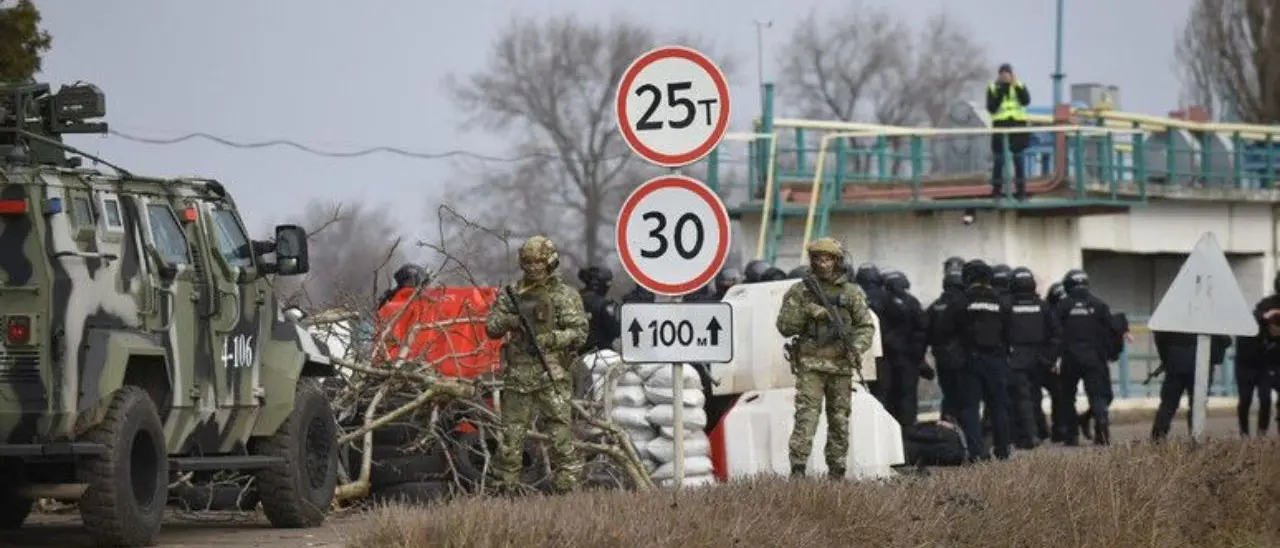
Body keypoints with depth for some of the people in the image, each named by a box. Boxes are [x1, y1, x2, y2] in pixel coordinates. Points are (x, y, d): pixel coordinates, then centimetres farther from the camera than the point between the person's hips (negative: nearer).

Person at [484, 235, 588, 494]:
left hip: (552, 377, -3)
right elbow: (491, 327, 10)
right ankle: (505, 487, 13)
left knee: (561, 434, -7)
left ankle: (567, 486, -5)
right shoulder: (513, 294, 12)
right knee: (511, 435, 6)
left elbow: (579, 333, -4)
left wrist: (548, 339, -17)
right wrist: (508, 320, -12)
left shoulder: (566, 296, 2)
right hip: (517, 374, 3)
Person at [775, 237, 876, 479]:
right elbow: (784, 327, 1)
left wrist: (857, 347, -12)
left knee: (840, 421, 6)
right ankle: (797, 470, -18)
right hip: (810, 366, -2)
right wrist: (806, 311, -14)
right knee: (806, 417, -14)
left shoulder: (851, 293, 8)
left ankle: (836, 472, 14)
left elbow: (866, 326, 6)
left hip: (841, 367, 2)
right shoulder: (799, 292, 4)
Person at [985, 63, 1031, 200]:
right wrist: (999, 92, -15)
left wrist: (1016, 85, -18)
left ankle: (1021, 190, 5)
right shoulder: (993, 88, 4)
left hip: (1018, 125, 1)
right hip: (1000, 125, -1)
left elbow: (1026, 101, -9)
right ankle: (996, 189, 7)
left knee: (1018, 158, 1)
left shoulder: (1019, 86, 7)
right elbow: (991, 108, -5)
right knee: (999, 159, 1)